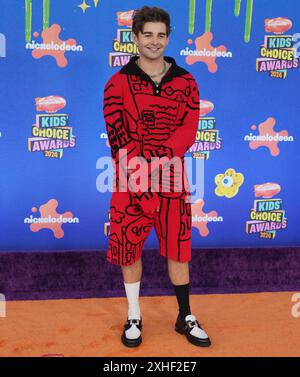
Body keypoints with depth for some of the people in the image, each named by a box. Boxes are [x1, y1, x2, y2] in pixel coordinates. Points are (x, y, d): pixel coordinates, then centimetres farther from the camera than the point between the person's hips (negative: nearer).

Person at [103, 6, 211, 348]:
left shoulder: (186, 83, 6)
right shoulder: (118, 83, 0)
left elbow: (189, 130, -7)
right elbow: (118, 138, -9)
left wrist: (156, 158, -22)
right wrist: (141, 180, -18)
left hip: (172, 181, 1)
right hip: (131, 183, -1)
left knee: (178, 249, 9)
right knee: (129, 249, 7)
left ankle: (185, 318, 28)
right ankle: (134, 318, 28)